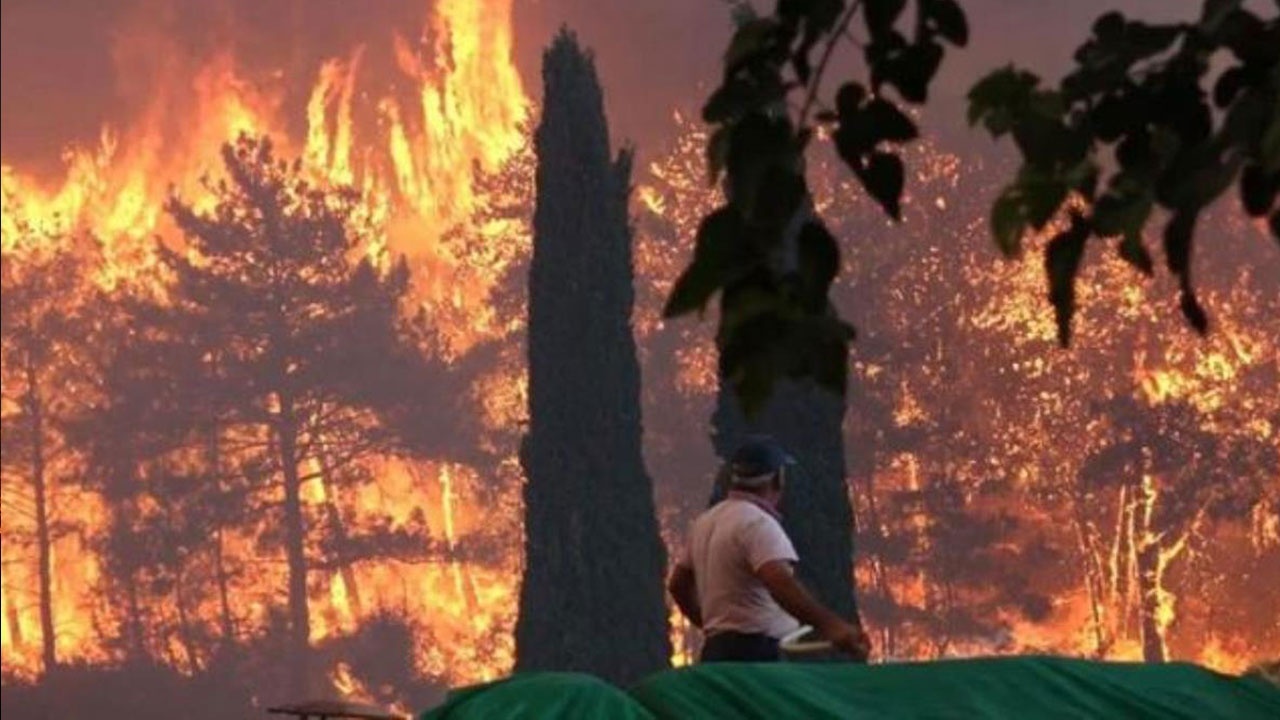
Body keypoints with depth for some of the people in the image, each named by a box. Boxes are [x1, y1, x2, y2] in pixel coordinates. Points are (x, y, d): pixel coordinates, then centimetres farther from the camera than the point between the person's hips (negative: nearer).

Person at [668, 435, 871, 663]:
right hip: (757, 654, -10)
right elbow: (780, 582, -30)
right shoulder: (758, 523, -13)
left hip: (716, 651, 10)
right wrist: (830, 625, -39)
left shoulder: (706, 522, 17)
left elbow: (678, 584, 26)